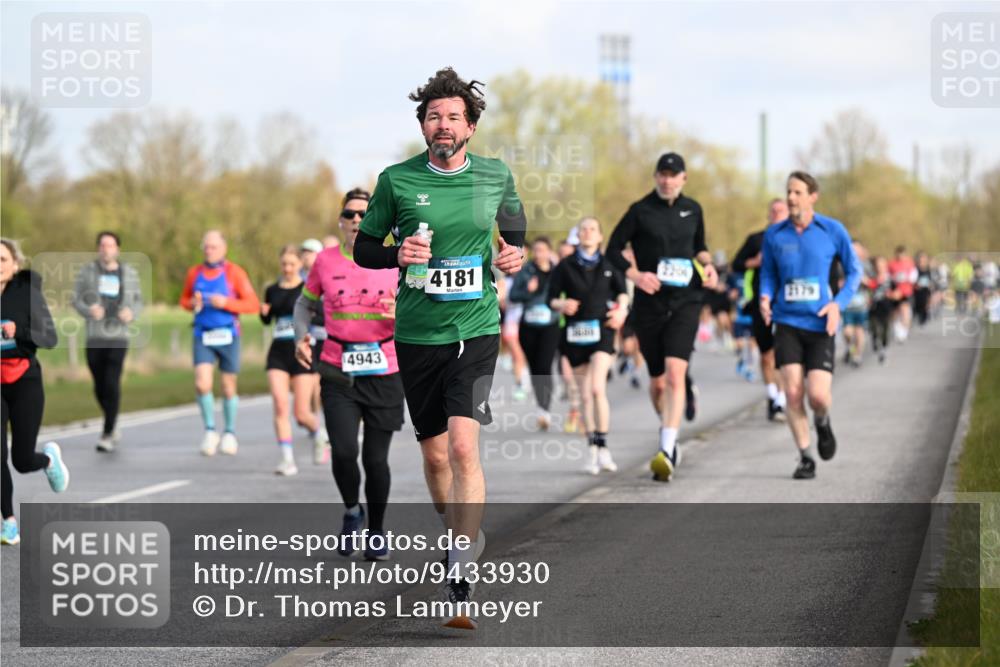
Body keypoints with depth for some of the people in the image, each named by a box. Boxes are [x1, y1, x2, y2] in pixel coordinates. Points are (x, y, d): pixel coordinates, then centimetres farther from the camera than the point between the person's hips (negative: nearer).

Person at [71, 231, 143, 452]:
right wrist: (89, 311, -19)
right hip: (94, 337, 2)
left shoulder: (129, 273, 5)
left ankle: (107, 435, -10)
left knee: (112, 384, -16)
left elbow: (137, 302, 11)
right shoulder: (87, 270, 3)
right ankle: (113, 427, 33)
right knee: (100, 388, 9)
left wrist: (131, 313, -12)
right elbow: (77, 300, 3)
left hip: (118, 336, -1)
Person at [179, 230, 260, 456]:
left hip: (228, 336, -2)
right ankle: (210, 431, 2)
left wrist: (225, 303, -19)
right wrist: (193, 304, -4)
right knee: (202, 384, -14)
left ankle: (230, 433, 26)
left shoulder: (234, 273, -5)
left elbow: (253, 304, -7)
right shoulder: (194, 273, 6)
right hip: (202, 337, 2)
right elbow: (184, 300, 19)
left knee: (228, 387, 8)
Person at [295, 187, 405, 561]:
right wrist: (302, 337, 0)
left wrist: (403, 315, -19)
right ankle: (351, 511, 15)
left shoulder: (395, 264, -1)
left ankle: (376, 531, 24)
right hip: (338, 372, 0)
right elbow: (306, 304, 18)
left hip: (384, 374, 0)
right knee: (344, 452, -15)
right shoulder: (325, 261, 3)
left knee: (376, 459, 2)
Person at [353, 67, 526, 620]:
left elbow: (516, 233, 19)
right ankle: (457, 537, 36)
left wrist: (515, 257, -4)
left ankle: (460, 576, -17)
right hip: (417, 333, 1)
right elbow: (363, 248, 6)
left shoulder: (496, 177, 2)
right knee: (434, 453, 10)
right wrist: (397, 254, -14)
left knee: (463, 446, -17)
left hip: (476, 329, -1)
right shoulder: (396, 180, -2)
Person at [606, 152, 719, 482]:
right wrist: (635, 274, -12)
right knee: (658, 381, 7)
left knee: (675, 373, -18)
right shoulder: (640, 211, 0)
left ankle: (666, 452, -26)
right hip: (650, 303, 0)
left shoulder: (692, 210, 9)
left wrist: (707, 264, 5)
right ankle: (668, 435, 35)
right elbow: (613, 250, 3)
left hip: (685, 301, 0)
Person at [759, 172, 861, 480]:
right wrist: (765, 298, -6)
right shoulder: (774, 234, 3)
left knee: (818, 395, -11)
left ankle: (822, 422, 26)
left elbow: (854, 271, 8)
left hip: (820, 324, -1)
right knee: (793, 393, -10)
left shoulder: (833, 231, -2)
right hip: (787, 322, 1)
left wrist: (839, 303, -7)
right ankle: (805, 458, 5)